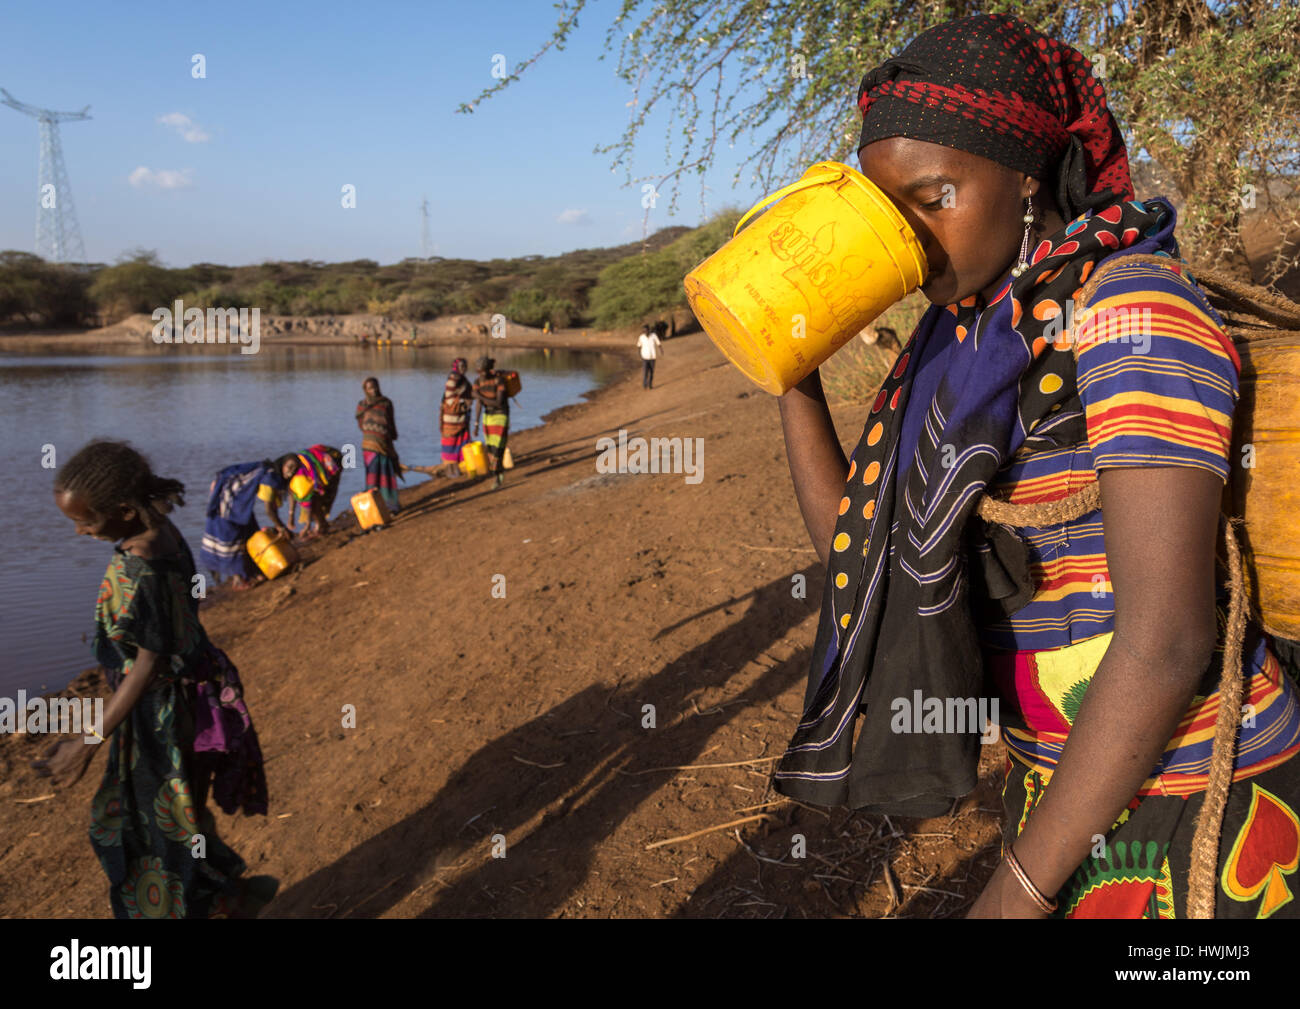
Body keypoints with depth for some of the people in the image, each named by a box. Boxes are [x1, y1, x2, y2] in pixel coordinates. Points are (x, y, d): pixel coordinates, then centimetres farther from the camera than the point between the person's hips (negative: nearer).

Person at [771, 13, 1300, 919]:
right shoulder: (964, 342, 4)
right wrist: (794, 375, -6)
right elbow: (860, 553, 3)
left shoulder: (1136, 311, -19)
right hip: (1060, 777, 7)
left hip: (1181, 797, -7)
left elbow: (1166, 641, -25)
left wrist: (1021, 887, -20)